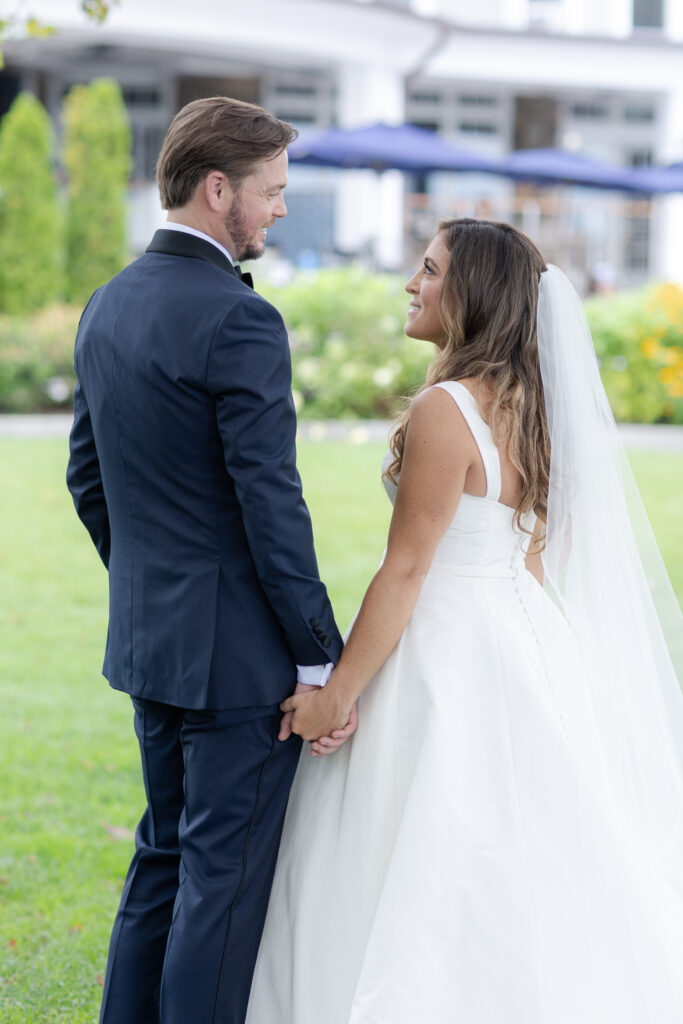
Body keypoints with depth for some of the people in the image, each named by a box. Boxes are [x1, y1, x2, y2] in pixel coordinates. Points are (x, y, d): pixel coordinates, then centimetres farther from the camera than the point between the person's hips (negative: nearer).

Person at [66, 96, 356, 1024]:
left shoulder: (109, 306, 8)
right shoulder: (238, 320, -19)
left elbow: (87, 476, 15)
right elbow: (272, 505, -21)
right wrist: (322, 661, -15)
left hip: (148, 635, 9)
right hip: (238, 651, -9)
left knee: (166, 855, 21)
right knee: (226, 876, 1)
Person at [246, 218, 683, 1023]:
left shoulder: (445, 411, -19)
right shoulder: (531, 403, 7)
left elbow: (406, 570, -19)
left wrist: (337, 692, -13)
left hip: (447, 655, -9)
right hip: (526, 641, 9)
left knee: (421, 883, 1)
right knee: (515, 880, 16)